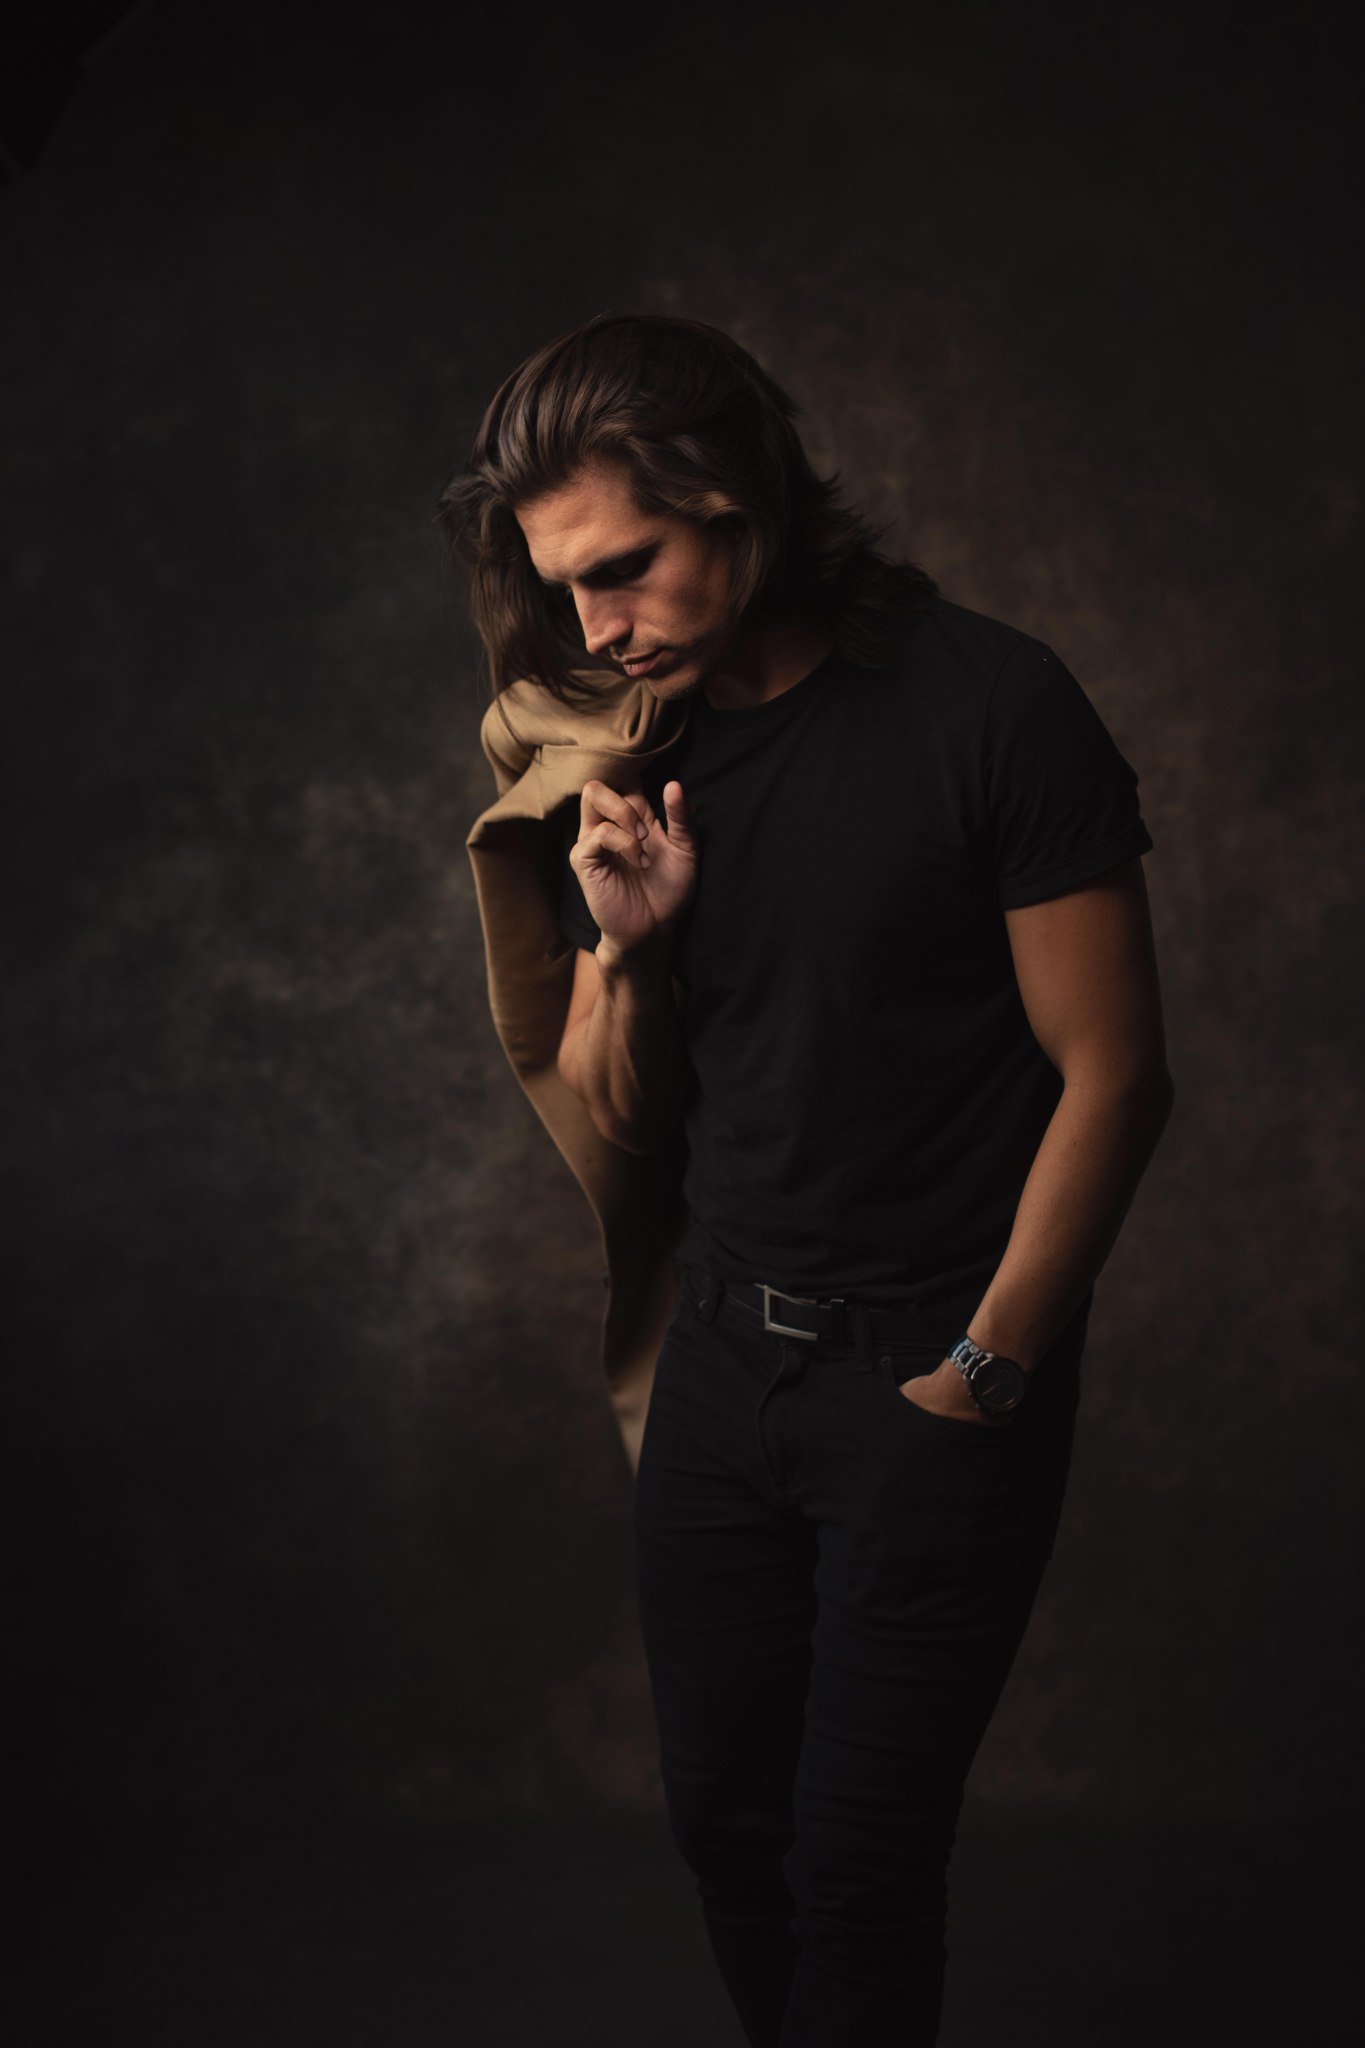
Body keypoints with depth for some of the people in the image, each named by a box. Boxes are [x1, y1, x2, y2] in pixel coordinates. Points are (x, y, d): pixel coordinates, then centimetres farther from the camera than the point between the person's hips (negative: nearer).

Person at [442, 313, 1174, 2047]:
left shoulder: (991, 709, -12)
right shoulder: (636, 758, 4)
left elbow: (1112, 1075, -11)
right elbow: (611, 1127, 9)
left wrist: (980, 1367, -11)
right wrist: (622, 956, -10)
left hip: (932, 1375, -5)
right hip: (720, 1354, 5)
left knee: (858, 1859, -1)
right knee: (722, 1820, 14)